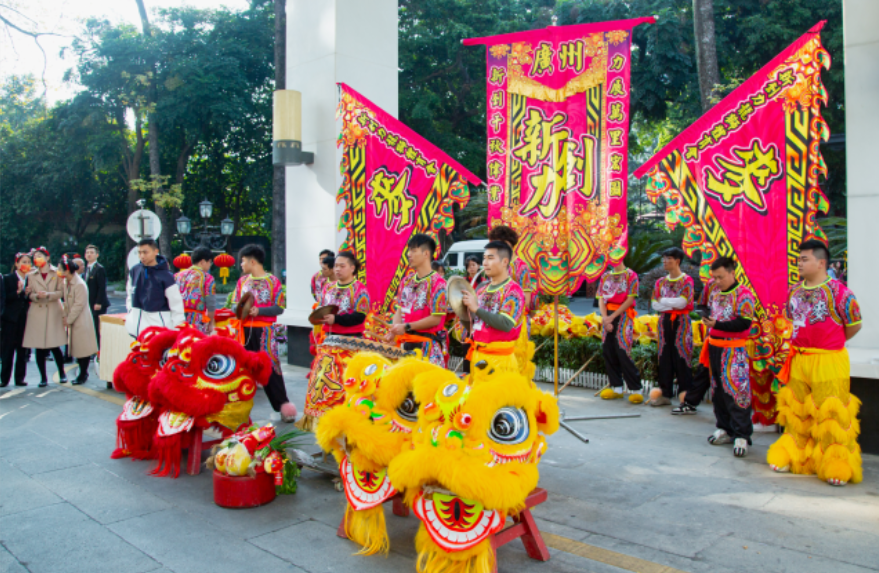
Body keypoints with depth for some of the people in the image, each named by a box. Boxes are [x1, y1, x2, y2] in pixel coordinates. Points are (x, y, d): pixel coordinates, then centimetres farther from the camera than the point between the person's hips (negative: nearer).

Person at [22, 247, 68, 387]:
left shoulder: (56, 273, 4)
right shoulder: (31, 275, 12)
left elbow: (61, 291, 0)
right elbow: (30, 294, 9)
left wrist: (48, 294, -16)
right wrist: (37, 296, -13)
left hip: (54, 312, -2)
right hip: (37, 313, 2)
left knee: (55, 346, -3)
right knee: (39, 348, 1)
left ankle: (62, 373, 16)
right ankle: (43, 377, 11)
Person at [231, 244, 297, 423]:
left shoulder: (273, 281, -3)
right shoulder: (242, 280, 10)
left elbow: (279, 307, -7)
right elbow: (234, 304, 11)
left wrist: (258, 311, -19)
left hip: (265, 330, -4)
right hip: (245, 330, 4)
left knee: (270, 368, -1)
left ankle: (283, 405, 9)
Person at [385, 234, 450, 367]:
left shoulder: (437, 282, -9)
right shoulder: (407, 281, 12)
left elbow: (435, 319, -13)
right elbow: (400, 310, 14)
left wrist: (406, 327, -13)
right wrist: (393, 332, -3)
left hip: (427, 345, -6)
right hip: (405, 342, 6)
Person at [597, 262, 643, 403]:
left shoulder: (630, 275, 0)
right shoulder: (605, 276, 15)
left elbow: (630, 300, -7)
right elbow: (601, 299, 10)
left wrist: (612, 317, -12)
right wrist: (604, 317, -7)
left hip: (623, 316, -5)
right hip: (608, 317, 5)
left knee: (622, 352, -11)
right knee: (608, 351, 3)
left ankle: (636, 389, -4)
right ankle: (616, 387, 13)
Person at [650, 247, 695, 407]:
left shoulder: (686, 280, -2)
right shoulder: (661, 282, 12)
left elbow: (682, 302, -15)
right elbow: (655, 304, 4)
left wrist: (663, 300, -5)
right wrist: (673, 303, -7)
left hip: (681, 322, -5)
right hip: (665, 321, 5)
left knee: (681, 357, -5)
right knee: (665, 357, 6)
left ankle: (686, 395, 3)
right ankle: (665, 394, 13)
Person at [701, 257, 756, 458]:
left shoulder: (743, 294, -11)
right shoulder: (715, 293, 13)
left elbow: (744, 323, -19)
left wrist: (717, 325, -25)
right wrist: (707, 319, 5)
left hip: (733, 349, -7)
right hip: (714, 347, 8)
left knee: (736, 390, -7)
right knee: (719, 390, 13)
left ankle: (741, 435, 0)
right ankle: (725, 428, 24)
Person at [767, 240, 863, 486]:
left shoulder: (837, 290, -11)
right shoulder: (795, 290, 8)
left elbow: (854, 324, -3)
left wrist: (828, 343, 7)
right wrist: (803, 342, 14)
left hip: (828, 361, -6)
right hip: (799, 360, 6)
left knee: (831, 413, -2)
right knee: (796, 412, 14)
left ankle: (837, 467, 11)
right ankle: (793, 457, 28)